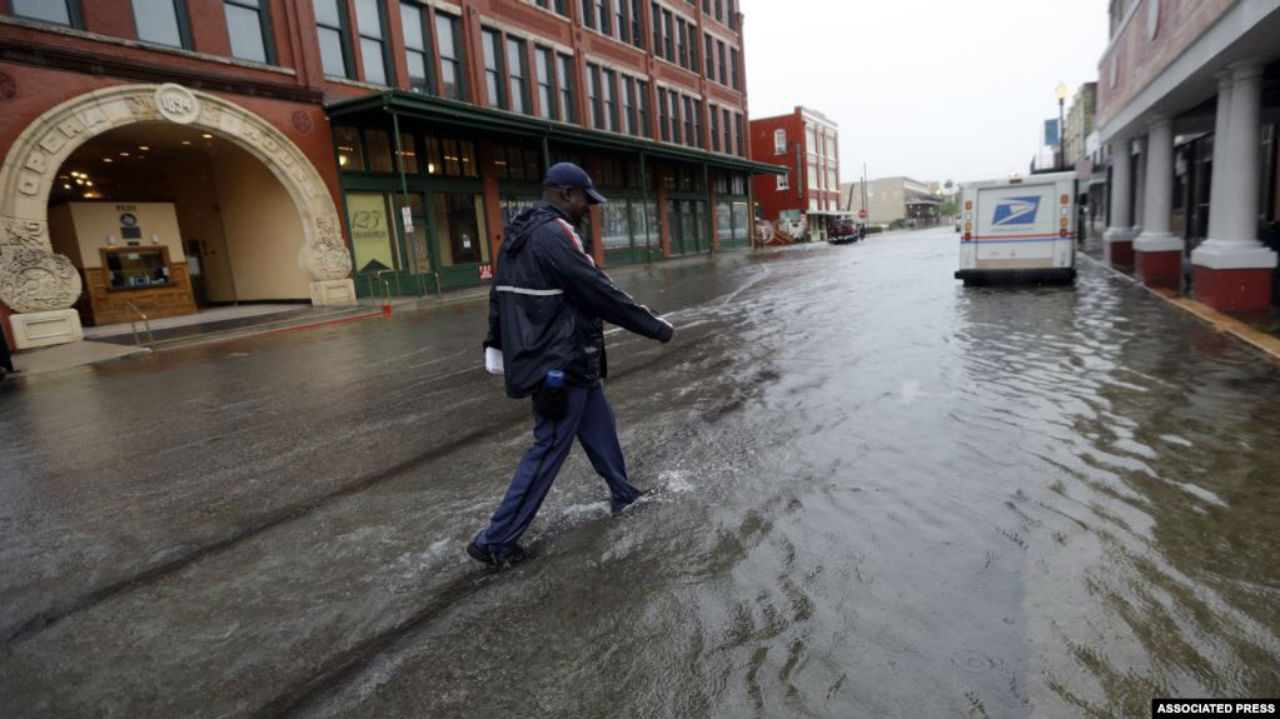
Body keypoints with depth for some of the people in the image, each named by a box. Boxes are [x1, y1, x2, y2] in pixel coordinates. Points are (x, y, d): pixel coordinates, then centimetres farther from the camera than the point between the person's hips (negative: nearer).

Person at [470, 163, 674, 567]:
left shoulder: (519, 233, 11)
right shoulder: (555, 234, -19)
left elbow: (498, 295, 17)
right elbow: (601, 294, -20)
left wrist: (498, 343, 27)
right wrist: (656, 328, -11)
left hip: (552, 359, 10)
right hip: (562, 364, -10)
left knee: (599, 426, 21)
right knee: (548, 450, 0)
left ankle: (624, 496, 38)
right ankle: (496, 541, 9)